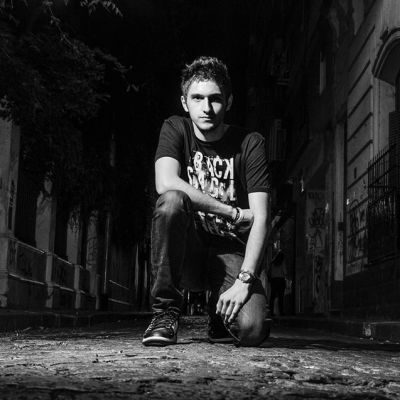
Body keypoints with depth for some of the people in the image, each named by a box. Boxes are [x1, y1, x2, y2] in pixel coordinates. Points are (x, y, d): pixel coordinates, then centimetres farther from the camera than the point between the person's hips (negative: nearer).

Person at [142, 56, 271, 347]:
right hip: (187, 252, 1)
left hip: (230, 254, 0)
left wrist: (244, 280, -24)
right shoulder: (175, 130, 0)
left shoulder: (250, 144, -4)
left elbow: (260, 219, -12)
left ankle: (220, 314, 12)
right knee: (172, 200, -31)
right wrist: (234, 213, -18)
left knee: (250, 329, -28)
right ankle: (166, 311, -17)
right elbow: (166, 183, -20)